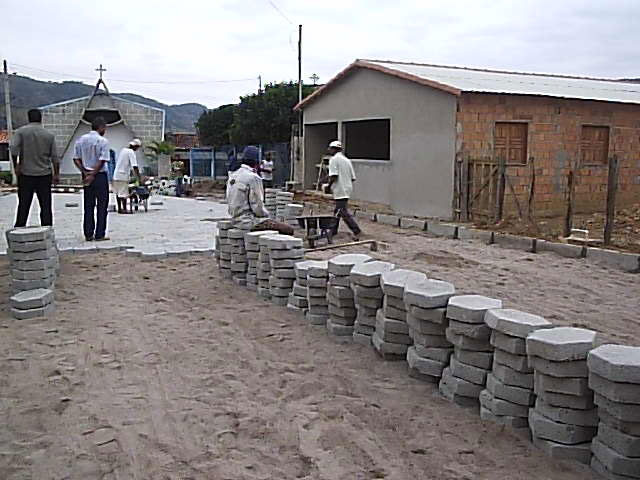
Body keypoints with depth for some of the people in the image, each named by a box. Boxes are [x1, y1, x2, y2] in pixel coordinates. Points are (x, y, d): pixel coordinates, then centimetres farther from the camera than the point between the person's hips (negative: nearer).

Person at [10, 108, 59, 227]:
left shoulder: (21, 131, -2)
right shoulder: (49, 135, 3)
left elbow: (13, 148, -16)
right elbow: (55, 157, 3)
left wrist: (16, 166, -6)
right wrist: (56, 174, 10)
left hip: (26, 174, -1)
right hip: (45, 175, 1)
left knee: (23, 205, 7)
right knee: (46, 206, 4)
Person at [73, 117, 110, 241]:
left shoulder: (81, 140, 7)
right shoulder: (103, 141, -10)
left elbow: (76, 159, 4)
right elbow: (102, 161, -15)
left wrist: (85, 173, 0)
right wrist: (92, 175, -9)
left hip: (86, 175, 5)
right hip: (100, 175, -5)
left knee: (88, 205, 10)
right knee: (102, 205, 2)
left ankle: (88, 234, 10)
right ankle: (99, 234, 2)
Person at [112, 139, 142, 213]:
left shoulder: (123, 150, 15)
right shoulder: (131, 152, -9)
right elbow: (135, 167, -16)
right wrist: (139, 179, -16)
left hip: (116, 174, 8)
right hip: (123, 176, -8)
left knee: (118, 192, 13)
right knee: (124, 193, -3)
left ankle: (119, 209, 20)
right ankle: (124, 209, 0)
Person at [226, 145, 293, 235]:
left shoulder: (232, 175, 9)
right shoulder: (253, 178, -17)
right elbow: (257, 206, -20)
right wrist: (266, 214, 1)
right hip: (249, 221, -10)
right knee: (289, 230, -5)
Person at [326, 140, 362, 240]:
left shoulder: (334, 159, -9)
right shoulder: (347, 160, 15)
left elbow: (333, 176, -19)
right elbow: (353, 177, 13)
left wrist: (329, 186, -7)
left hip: (340, 190, -9)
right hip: (348, 188, 9)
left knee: (344, 212, -9)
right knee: (337, 211, 17)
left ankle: (356, 231, -15)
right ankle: (333, 231, 25)